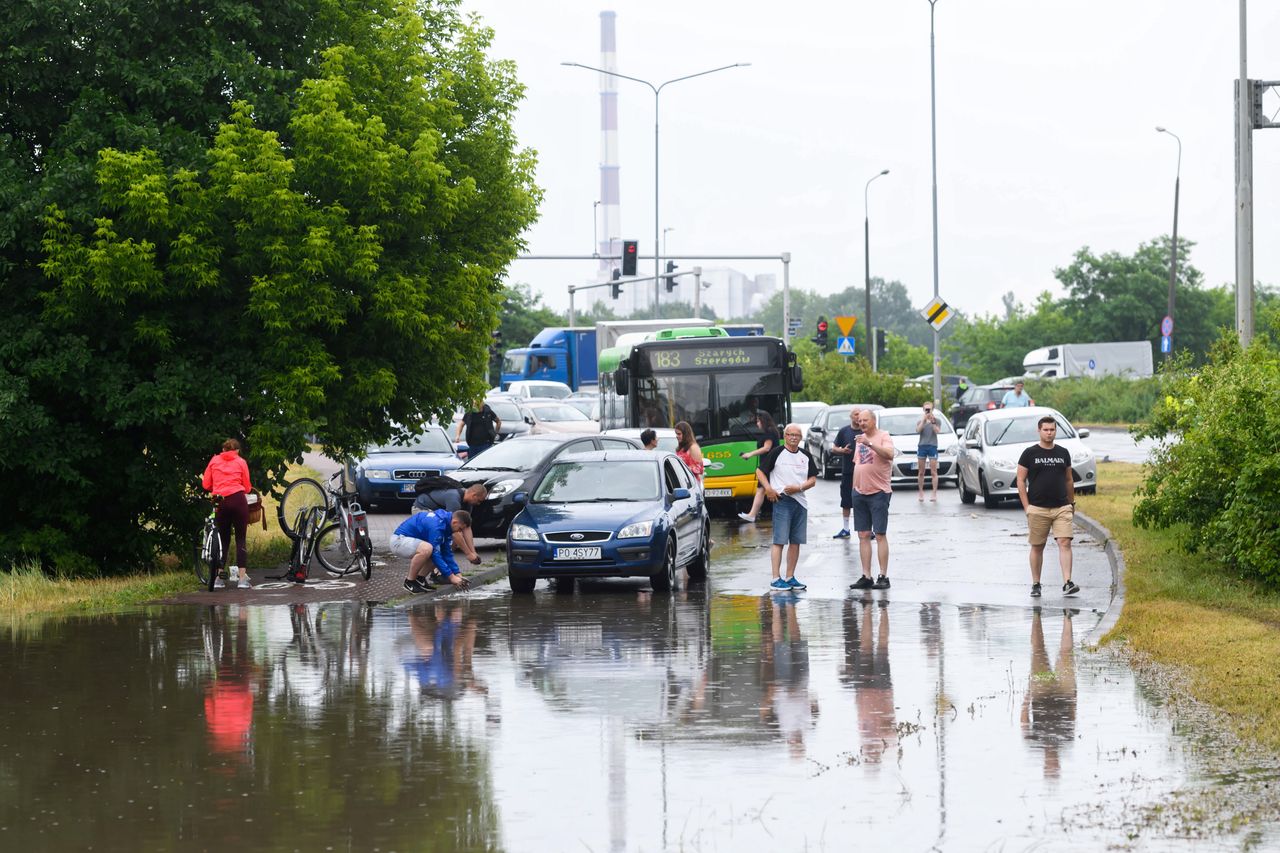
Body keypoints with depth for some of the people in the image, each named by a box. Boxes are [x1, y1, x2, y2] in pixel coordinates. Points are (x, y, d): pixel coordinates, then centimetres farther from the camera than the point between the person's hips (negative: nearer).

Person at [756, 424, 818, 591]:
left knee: (796, 541, 8)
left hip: (800, 501, 5)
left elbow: (813, 480, 11)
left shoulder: (805, 456, 10)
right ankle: (776, 579, -10)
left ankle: (790, 577, 16)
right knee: (779, 540, -8)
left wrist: (799, 487, -8)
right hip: (781, 501, -5)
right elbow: (760, 471, 0)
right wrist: (768, 489, -13)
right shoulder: (777, 453, -3)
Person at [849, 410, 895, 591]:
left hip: (879, 492, -7)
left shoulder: (884, 437, -5)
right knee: (863, 535, 5)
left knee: (880, 535, -6)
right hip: (860, 493, 7)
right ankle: (866, 577, 7)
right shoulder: (859, 440, 16)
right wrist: (854, 487, 18)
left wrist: (870, 443, -31)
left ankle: (883, 576, -3)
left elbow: (889, 454, -25)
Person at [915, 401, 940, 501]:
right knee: (921, 472, 4)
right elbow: (918, 430, -5)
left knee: (934, 472, -7)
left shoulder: (936, 420, 8)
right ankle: (920, 493, 11)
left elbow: (936, 431, -7)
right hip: (922, 446, 2)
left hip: (932, 446, -2)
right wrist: (923, 420, -10)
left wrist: (932, 421, -14)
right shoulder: (920, 420, 14)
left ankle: (934, 493, -7)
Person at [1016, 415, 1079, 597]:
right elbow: (1021, 481, 0)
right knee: (1037, 547, 6)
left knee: (1065, 543, -12)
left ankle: (1067, 583, -17)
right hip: (1037, 509, -2)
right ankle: (1035, 584, 17)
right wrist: (1027, 507, -7)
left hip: (1062, 508, 2)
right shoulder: (1030, 453, 1)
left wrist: (1072, 503, 16)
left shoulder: (1063, 453, 11)